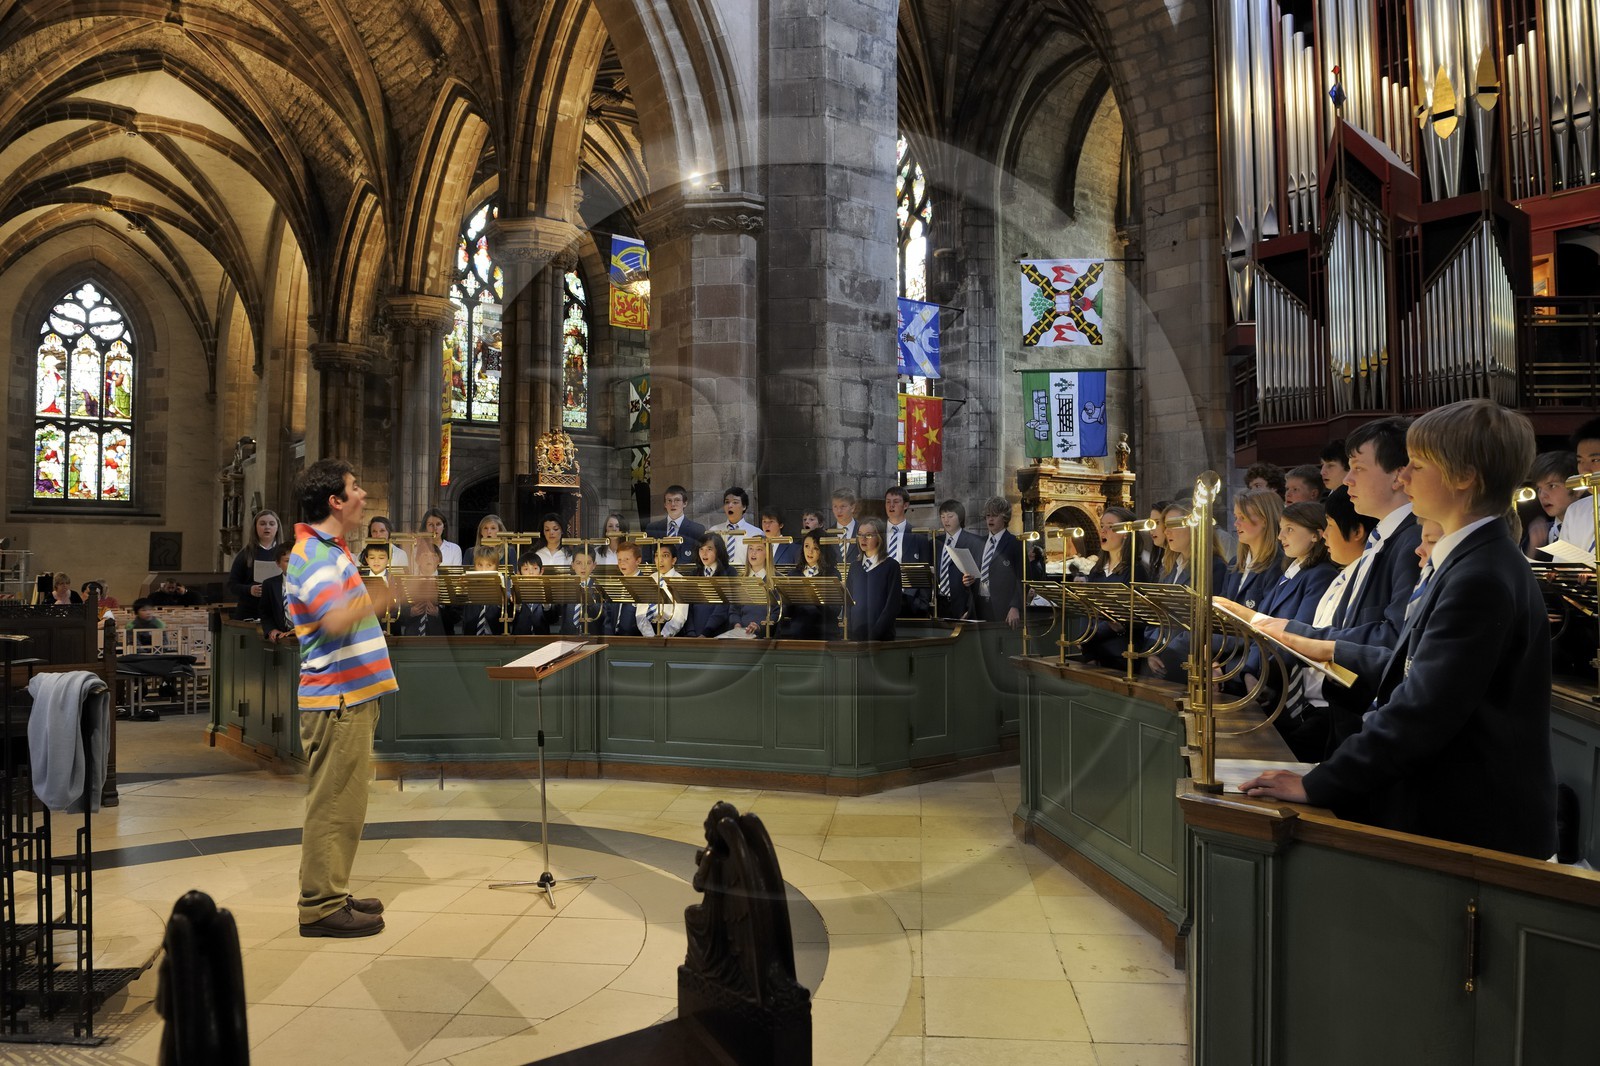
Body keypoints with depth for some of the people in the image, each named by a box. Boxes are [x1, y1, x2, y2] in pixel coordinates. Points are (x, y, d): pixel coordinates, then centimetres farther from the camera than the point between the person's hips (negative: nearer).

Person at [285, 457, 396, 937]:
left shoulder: (330, 549, 16)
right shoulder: (311, 555, -17)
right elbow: (336, 620, -32)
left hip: (352, 696, 10)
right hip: (335, 700, -10)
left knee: (342, 803, 16)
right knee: (334, 805, -4)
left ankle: (330, 894, 26)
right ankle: (321, 907, 4)